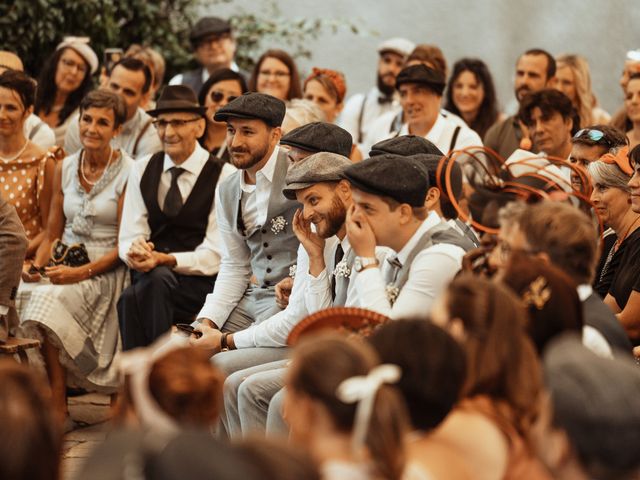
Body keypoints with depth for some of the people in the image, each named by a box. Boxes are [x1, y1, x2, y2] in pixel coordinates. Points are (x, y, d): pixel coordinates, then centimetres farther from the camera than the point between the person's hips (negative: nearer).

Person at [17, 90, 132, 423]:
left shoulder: (129, 172, -6)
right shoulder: (65, 168, 11)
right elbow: (52, 235, 14)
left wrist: (81, 273, -19)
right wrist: (36, 265, -6)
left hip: (105, 271, -5)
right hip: (63, 264, 5)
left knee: (48, 300, -32)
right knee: (22, 294, -27)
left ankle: (57, 409, -23)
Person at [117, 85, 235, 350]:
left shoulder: (224, 176, -2)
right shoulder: (142, 169, 13)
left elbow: (215, 256, -8)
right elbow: (128, 238, 10)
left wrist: (164, 259, -22)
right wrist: (135, 250, -15)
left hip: (200, 283, -3)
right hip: (148, 277, 3)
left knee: (153, 282, -35)